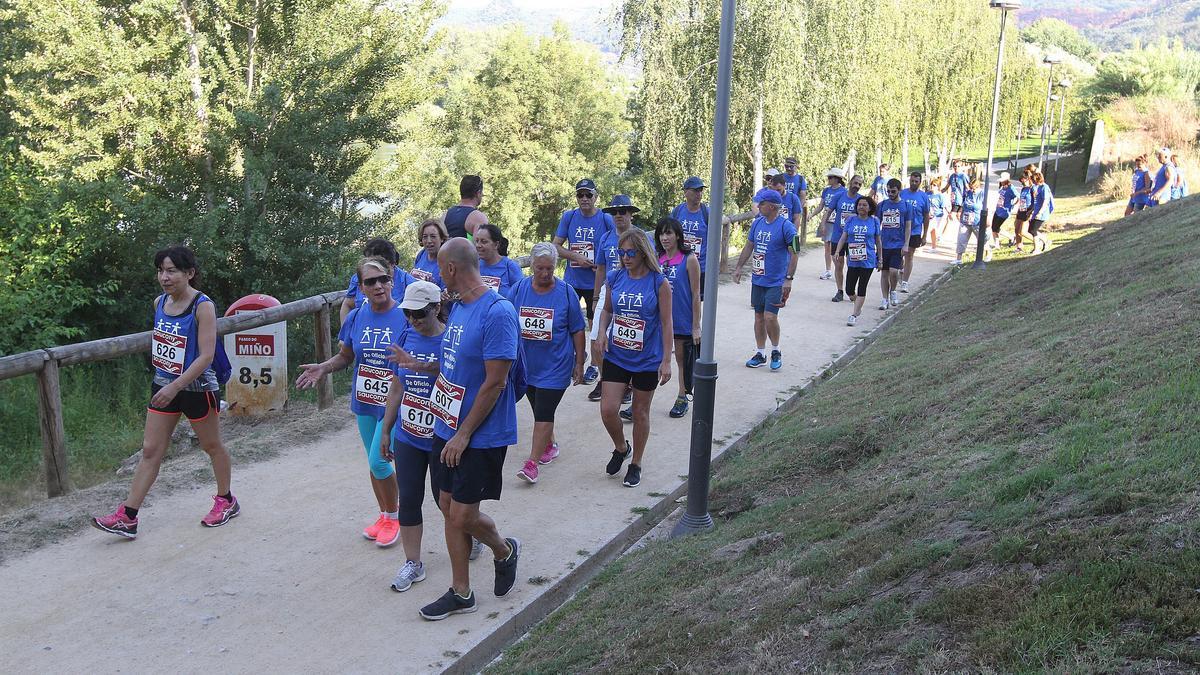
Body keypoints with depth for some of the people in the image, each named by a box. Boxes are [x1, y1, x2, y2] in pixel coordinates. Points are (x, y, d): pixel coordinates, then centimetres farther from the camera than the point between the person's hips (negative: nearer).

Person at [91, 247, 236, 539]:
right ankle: (127, 518, 5)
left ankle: (226, 501, 31)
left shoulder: (202, 306, -18)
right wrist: (164, 383, 19)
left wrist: (175, 386, -30)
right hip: (164, 385, 6)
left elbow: (206, 355, -23)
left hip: (196, 387, -6)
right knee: (150, 450, 4)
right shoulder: (159, 303, 2)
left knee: (212, 446, 12)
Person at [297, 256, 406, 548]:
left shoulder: (406, 316, -12)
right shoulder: (356, 317, 2)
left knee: (378, 462, -9)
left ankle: (393, 516, 14)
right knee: (374, 462, 15)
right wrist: (323, 368, -5)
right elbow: (345, 356, 13)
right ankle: (385, 515, 33)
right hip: (364, 402, 5)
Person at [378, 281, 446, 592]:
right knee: (408, 500, 9)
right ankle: (413, 563, 22)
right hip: (407, 437, 5)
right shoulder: (406, 337, 1)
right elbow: (396, 389, 10)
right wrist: (386, 430, 12)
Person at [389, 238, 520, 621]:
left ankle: (505, 551, 30)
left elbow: (494, 382, -21)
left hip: (481, 435, -8)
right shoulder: (458, 307, 8)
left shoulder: (497, 312, -21)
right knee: (449, 507, 12)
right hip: (448, 427, 8)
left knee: (463, 515, -2)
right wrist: (417, 365, 9)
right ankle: (461, 593, 25)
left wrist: (463, 435, -18)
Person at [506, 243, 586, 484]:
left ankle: (532, 462, -5)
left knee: (544, 412, -7)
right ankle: (550, 446, 39)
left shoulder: (566, 292, -8)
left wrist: (579, 363, -1)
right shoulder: (518, 289, -3)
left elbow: (577, 330, -2)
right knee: (539, 408, 17)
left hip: (555, 365, -4)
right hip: (526, 363, 4)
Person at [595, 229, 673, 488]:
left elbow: (666, 324, -8)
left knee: (640, 413, 10)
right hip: (616, 357, 3)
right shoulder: (615, 278, -1)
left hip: (647, 360, -3)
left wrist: (666, 360, -11)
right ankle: (621, 448, 27)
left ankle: (636, 464, 29)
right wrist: (602, 331, -6)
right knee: (608, 410, -4)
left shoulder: (659, 283, -11)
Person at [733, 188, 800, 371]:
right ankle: (760, 354, 22)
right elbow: (749, 247, 16)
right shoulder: (757, 223, 6)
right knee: (759, 317, 11)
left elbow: (794, 254, -12)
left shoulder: (786, 227, -13)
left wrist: (788, 279, -16)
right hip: (757, 279, 6)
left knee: (770, 317, -12)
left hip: (776, 282, -6)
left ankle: (776, 351, 11)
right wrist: (738, 268, 13)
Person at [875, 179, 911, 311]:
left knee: (893, 271, -12)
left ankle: (893, 291, 15)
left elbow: (908, 227, 1)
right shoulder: (882, 205, 5)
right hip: (884, 244, 2)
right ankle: (885, 299, 14)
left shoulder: (906, 206, 1)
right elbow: (877, 225, 10)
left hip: (898, 244, -2)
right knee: (884, 272, 6)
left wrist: (906, 245, -6)